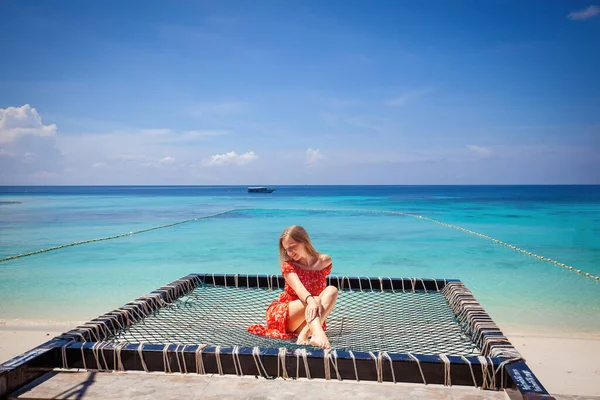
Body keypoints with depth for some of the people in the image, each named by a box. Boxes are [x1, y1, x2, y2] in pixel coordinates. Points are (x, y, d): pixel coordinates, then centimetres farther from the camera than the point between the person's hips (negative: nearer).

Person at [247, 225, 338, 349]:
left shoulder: (325, 261, 2)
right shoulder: (288, 265, -7)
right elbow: (298, 288, -28)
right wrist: (311, 301, -47)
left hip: (307, 318, 2)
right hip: (279, 314, -2)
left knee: (332, 290, -26)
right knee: (315, 301, -32)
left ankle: (305, 334, -46)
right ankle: (318, 334, -63)